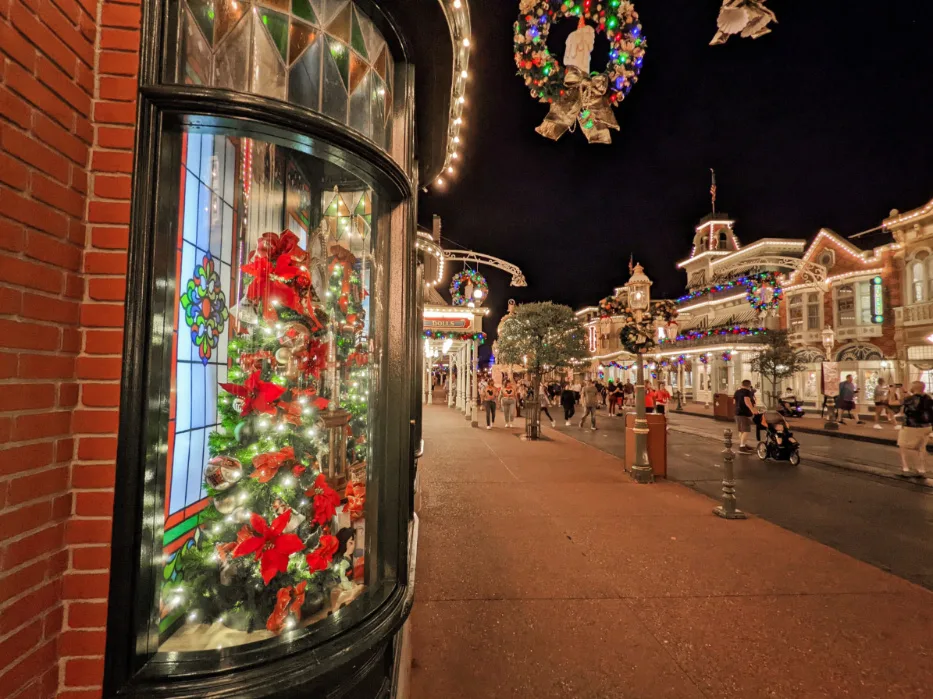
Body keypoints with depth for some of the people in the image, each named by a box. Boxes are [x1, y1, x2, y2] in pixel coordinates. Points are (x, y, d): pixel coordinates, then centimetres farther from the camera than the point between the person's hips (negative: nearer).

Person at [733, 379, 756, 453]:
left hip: (738, 412, 9)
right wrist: (752, 409, -35)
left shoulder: (737, 392, 14)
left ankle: (742, 445, 28)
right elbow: (747, 401, -27)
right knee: (746, 431, -10)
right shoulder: (747, 392, -11)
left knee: (741, 430, 18)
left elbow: (735, 401, 26)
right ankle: (742, 448, -17)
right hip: (745, 413, -9)